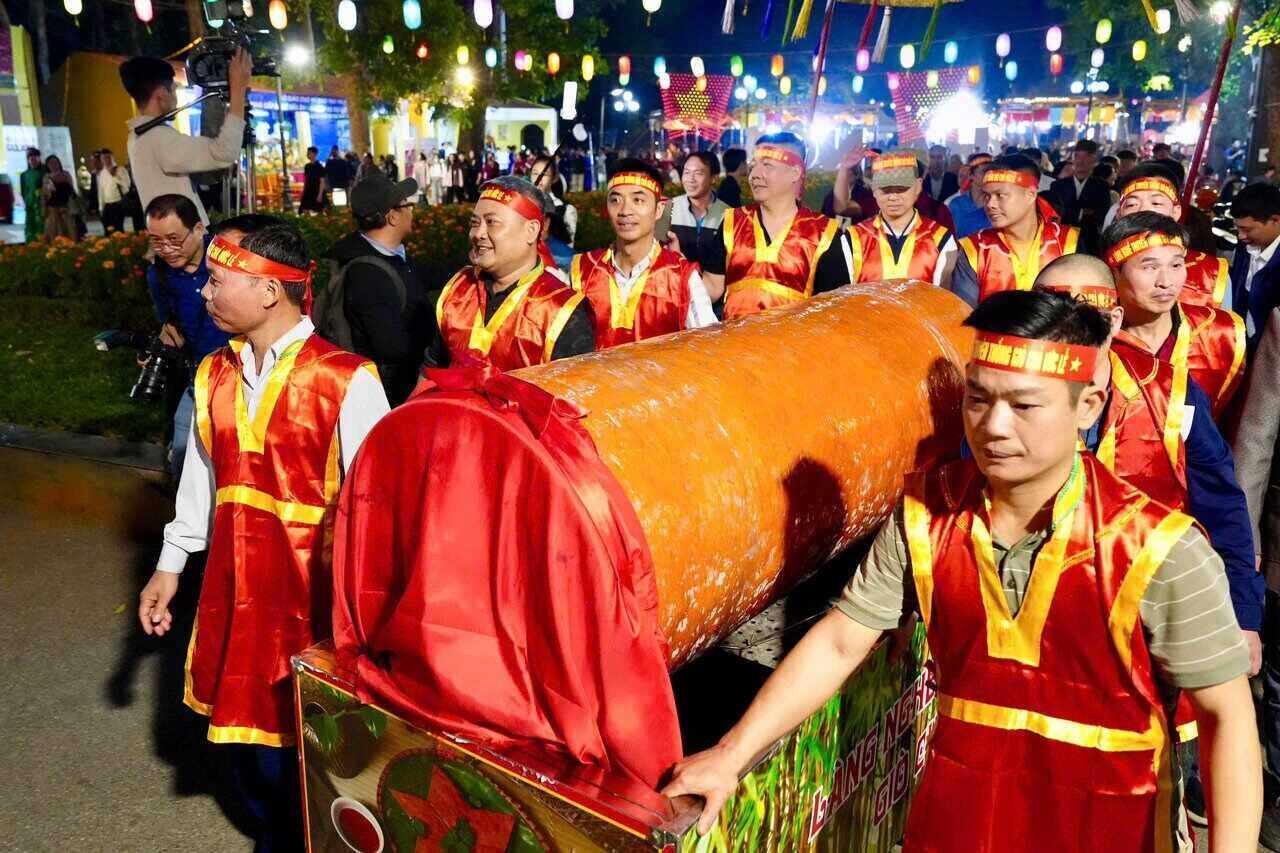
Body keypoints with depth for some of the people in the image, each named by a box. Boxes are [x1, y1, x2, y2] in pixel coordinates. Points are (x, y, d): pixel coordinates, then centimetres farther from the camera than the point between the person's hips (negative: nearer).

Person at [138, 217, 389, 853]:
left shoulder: (345, 381, -15)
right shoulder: (214, 376, 6)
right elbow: (200, 476, 15)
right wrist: (169, 565, 19)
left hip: (315, 585, -6)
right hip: (234, 584, 6)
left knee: (310, 731, 5)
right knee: (242, 720, 18)